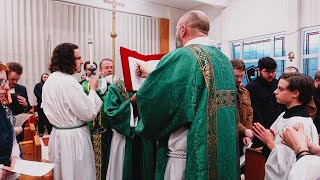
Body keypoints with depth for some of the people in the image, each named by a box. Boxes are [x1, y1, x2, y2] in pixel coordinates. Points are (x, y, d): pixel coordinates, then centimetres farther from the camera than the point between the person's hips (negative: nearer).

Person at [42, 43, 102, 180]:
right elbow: (89, 113, -20)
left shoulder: (49, 80, 6)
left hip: (57, 134, 9)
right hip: (74, 138, -9)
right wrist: (93, 89, -9)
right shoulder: (69, 82, -22)